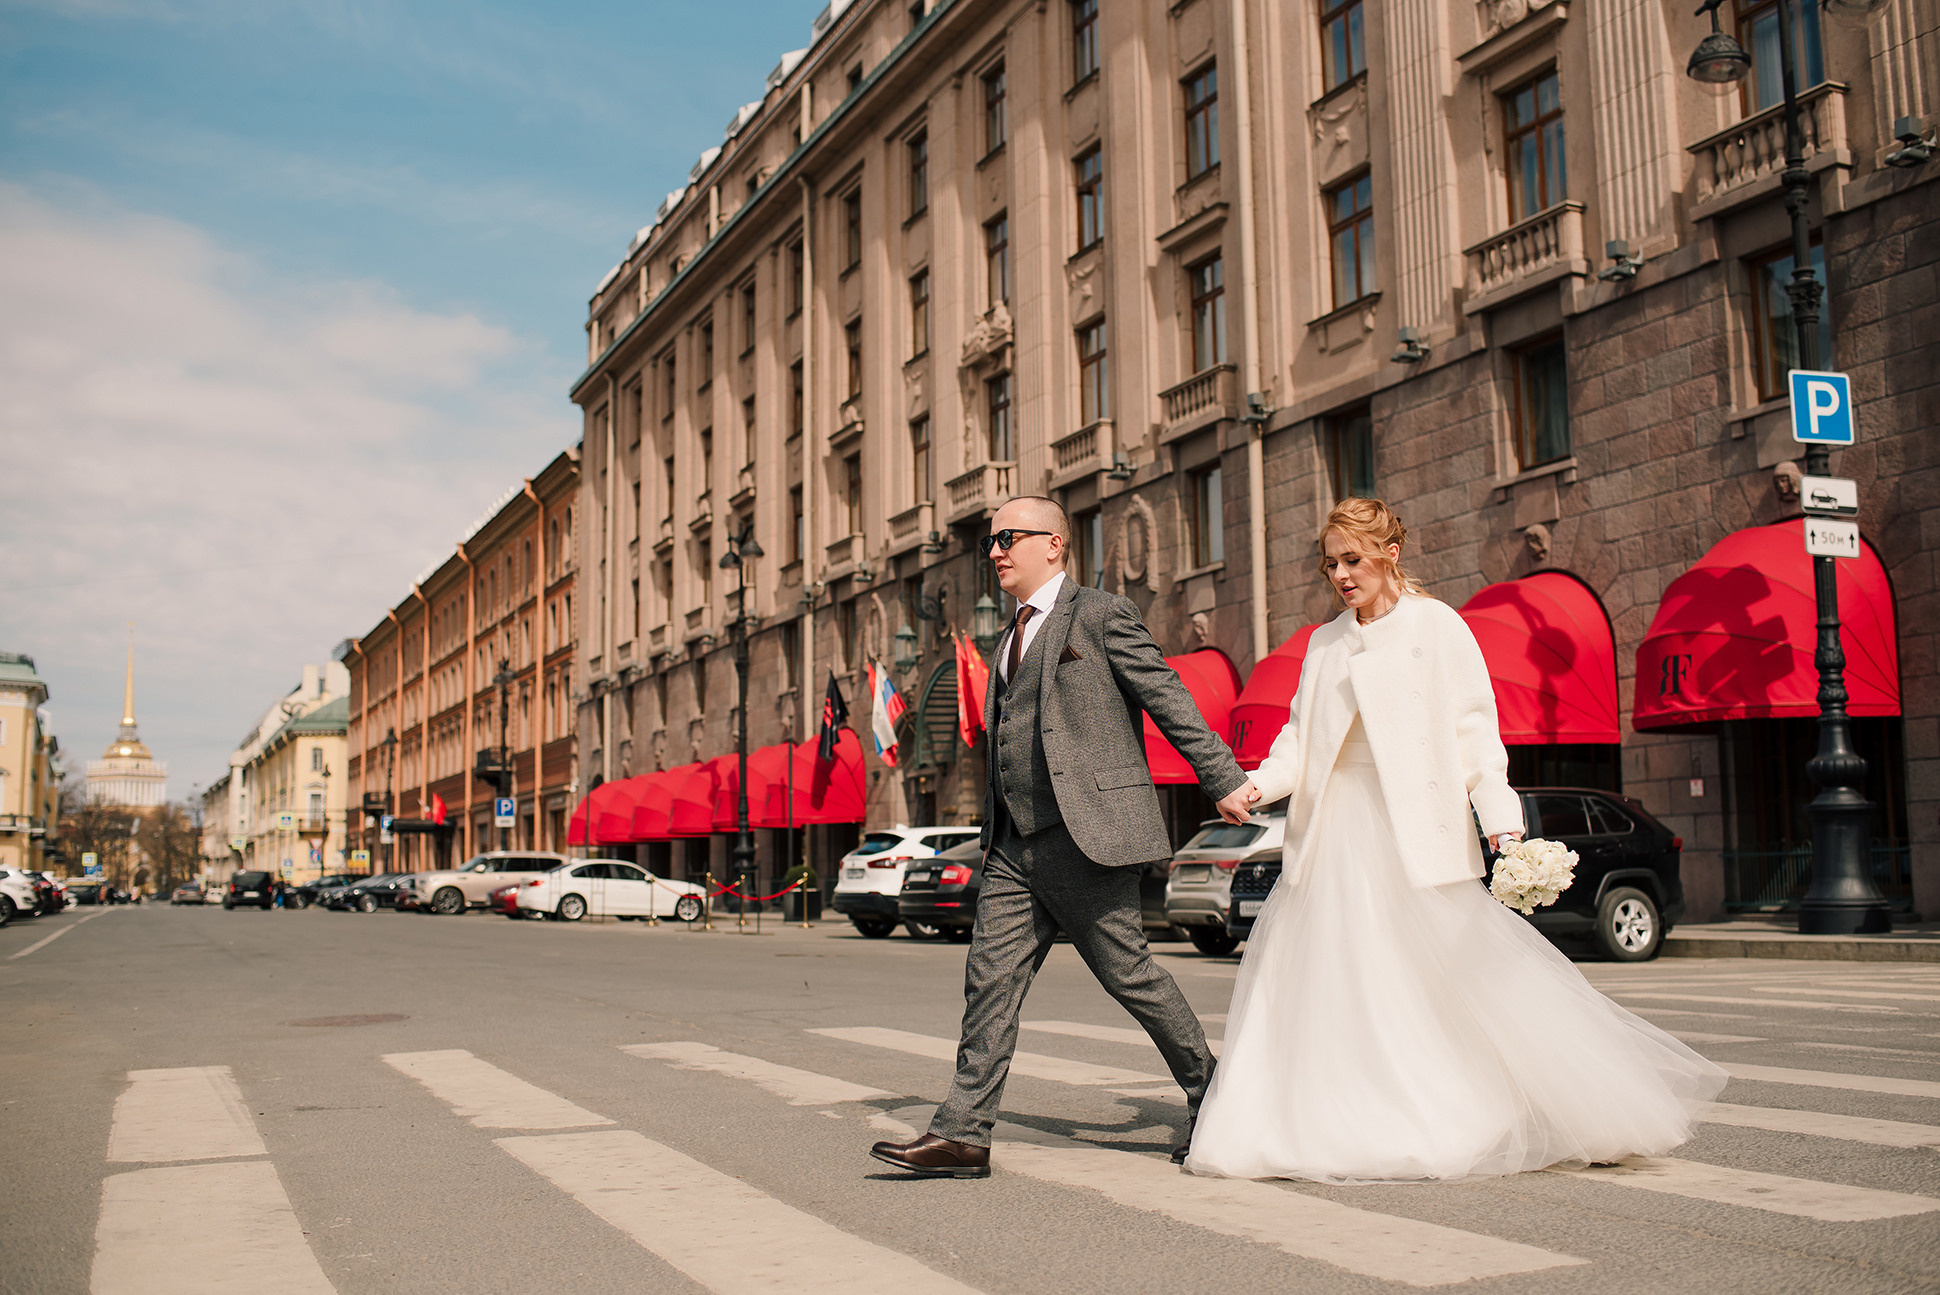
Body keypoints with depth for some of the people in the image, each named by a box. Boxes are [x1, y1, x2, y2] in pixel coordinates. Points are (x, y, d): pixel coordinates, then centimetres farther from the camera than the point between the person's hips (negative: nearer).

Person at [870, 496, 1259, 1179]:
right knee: (990, 980, 1)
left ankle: (1209, 1096, 19)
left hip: (1087, 834, -7)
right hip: (1016, 847, 7)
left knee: (1131, 975, 0)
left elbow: (1170, 700, -4)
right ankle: (962, 1135, 2)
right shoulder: (1012, 639, 22)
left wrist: (1224, 780, -8)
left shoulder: (1101, 615, -1)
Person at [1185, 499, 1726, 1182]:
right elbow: (1300, 736, 11)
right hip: (1335, 831, 5)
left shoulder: (1436, 626, 0)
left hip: (1415, 826, -5)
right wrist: (1259, 783, -8)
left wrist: (1501, 817, -17)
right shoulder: (1325, 644, 15)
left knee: (1464, 969, -5)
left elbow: (1472, 729, -6)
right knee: (1322, 978, 1)